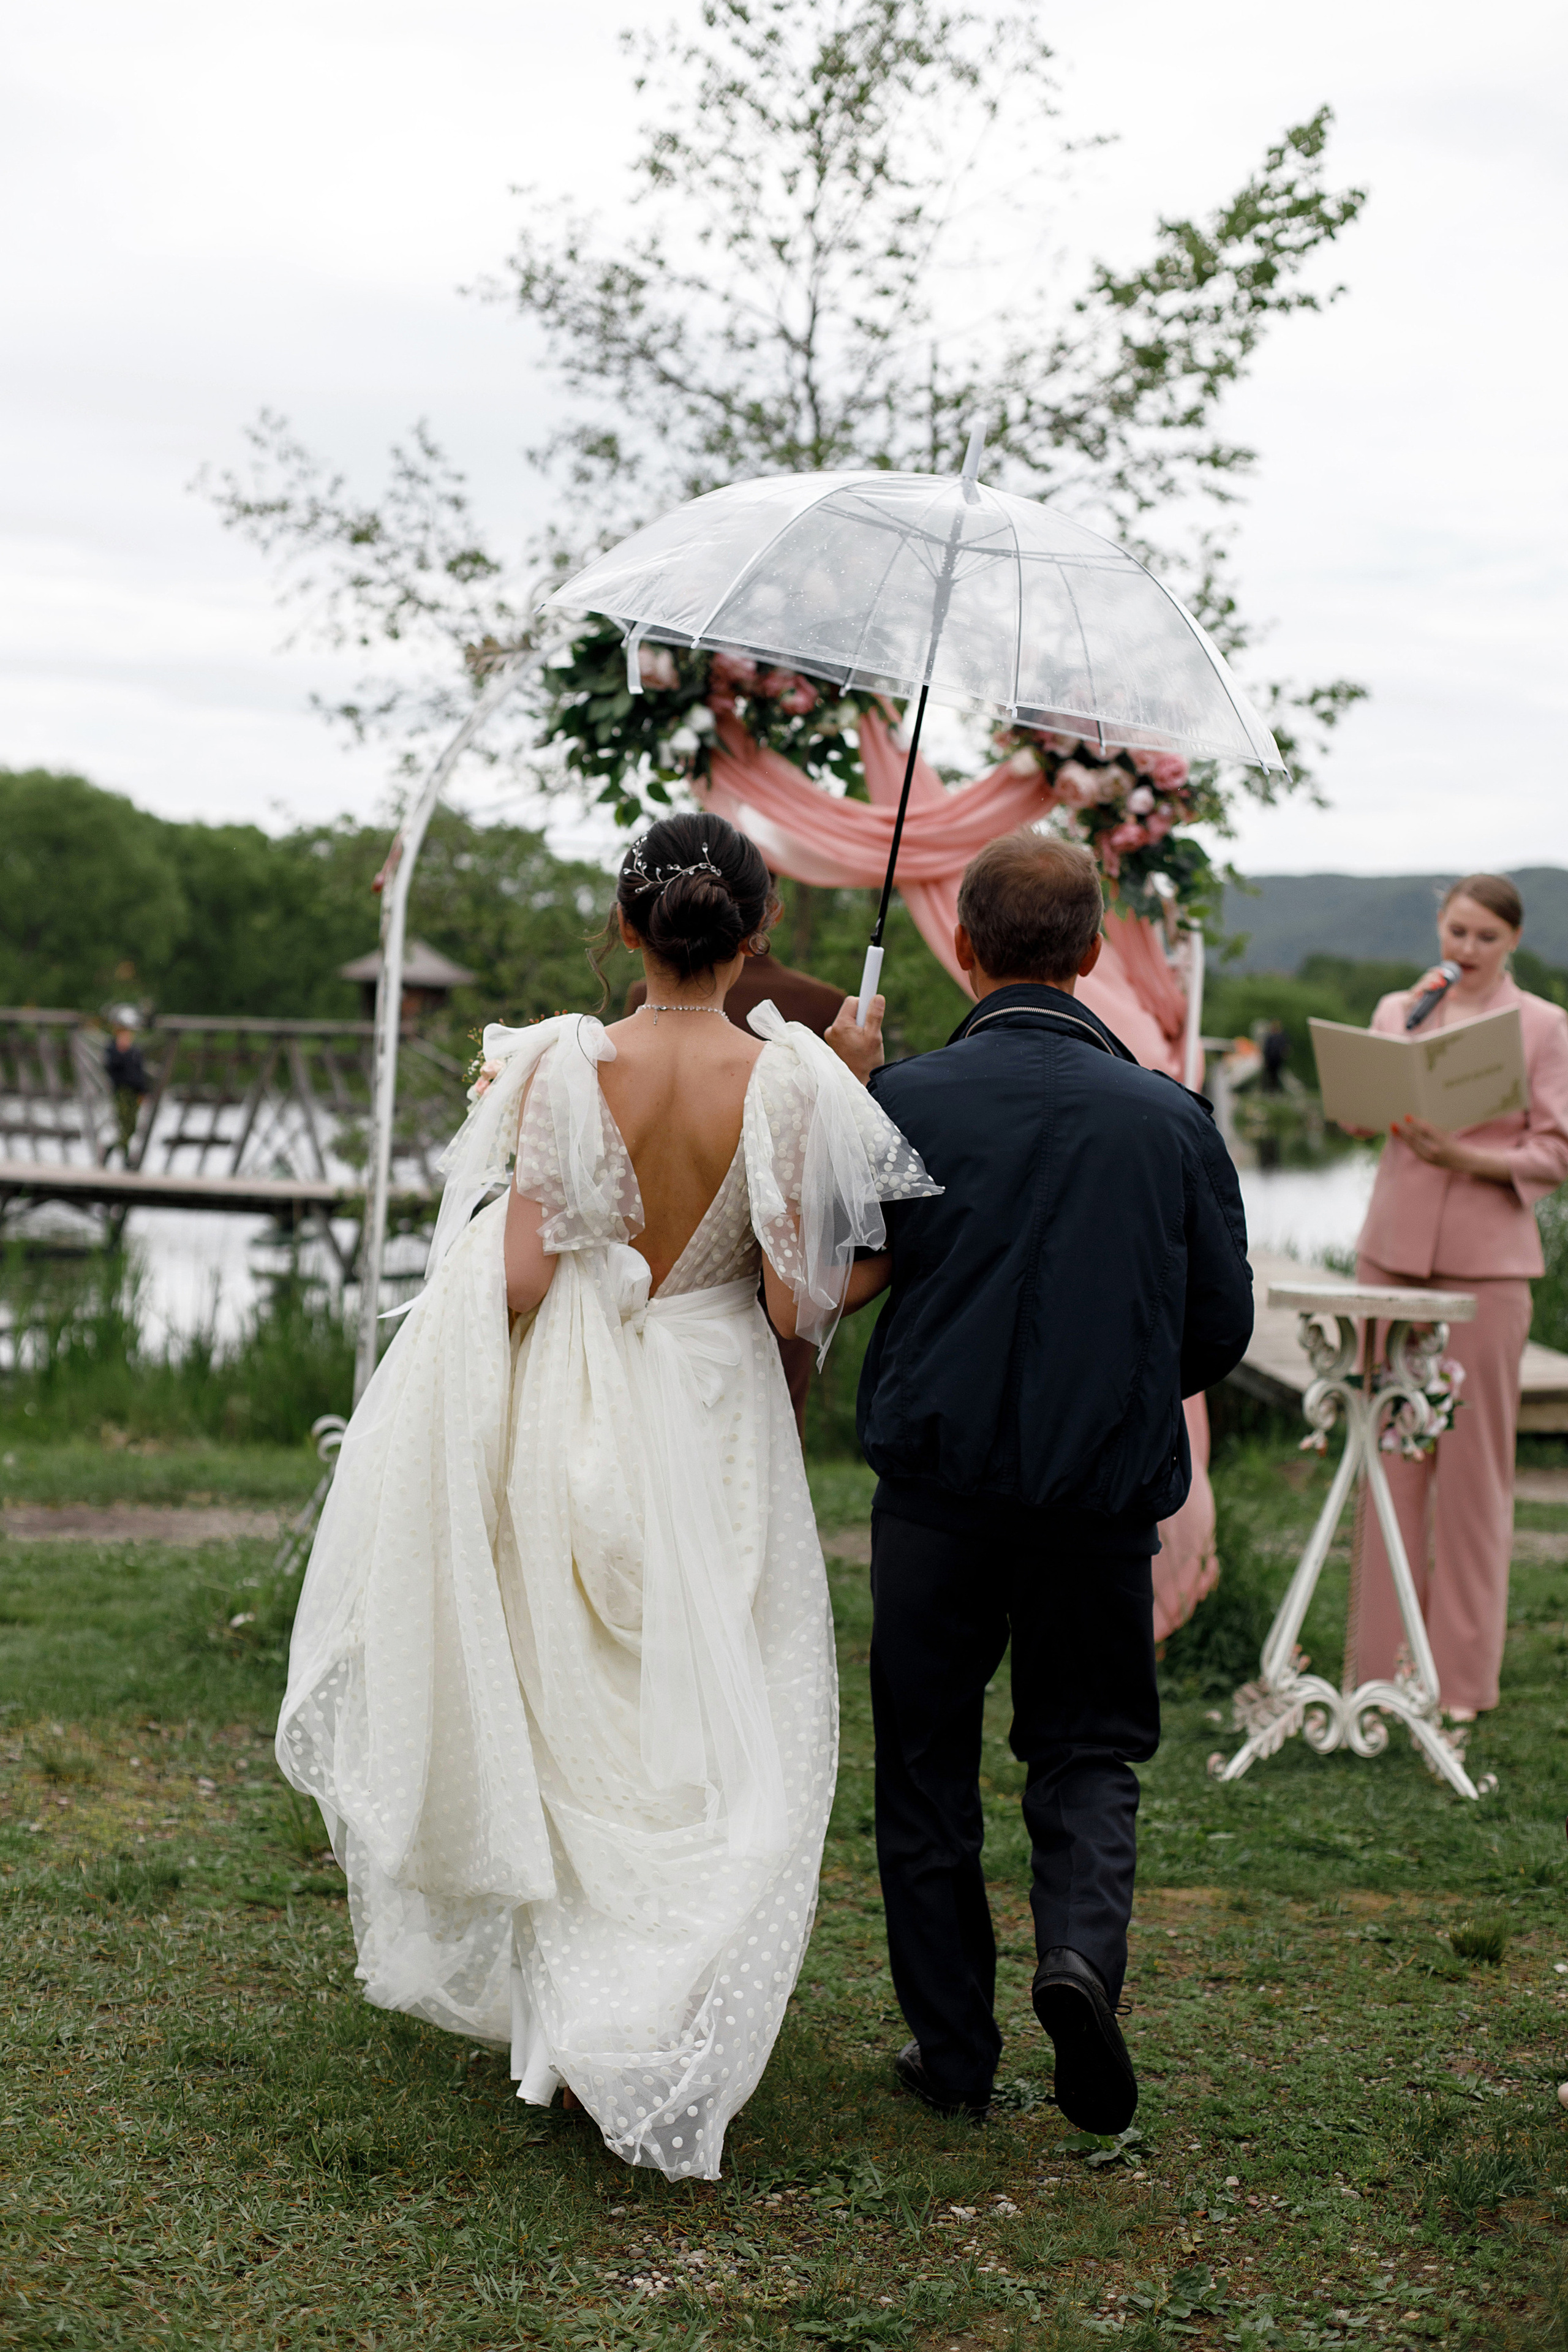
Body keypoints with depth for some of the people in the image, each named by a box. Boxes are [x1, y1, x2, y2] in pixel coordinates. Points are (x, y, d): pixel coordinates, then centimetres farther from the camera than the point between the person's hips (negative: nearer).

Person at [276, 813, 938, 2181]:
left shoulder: (562, 1068, -10)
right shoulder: (785, 1083, -11)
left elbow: (520, 1282, -11)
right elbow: (796, 1305, -11)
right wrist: (887, 1264, 7)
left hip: (573, 1422, 1)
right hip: (717, 1429, -1)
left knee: (572, 1715, 17)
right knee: (721, 1733, 10)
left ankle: (559, 2011, 27)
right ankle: (673, 2051, 6)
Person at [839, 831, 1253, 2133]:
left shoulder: (899, 1101, -8)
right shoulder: (1172, 1119, -3)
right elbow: (1222, 1324, 3)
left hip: (936, 1479, -1)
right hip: (1107, 1490, 1)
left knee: (927, 1760, 12)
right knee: (1090, 1746, 16)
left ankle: (954, 2048, 18)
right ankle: (1081, 1947, -10)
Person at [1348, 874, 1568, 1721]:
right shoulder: (1398, 1009, 13)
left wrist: (1466, 1157, -18)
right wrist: (1409, 1016, -8)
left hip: (1487, 1260, -3)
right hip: (1394, 1247, 3)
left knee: (1473, 1460, -1)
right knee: (1389, 1453, 4)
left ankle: (1462, 1676, 7)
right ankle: (1380, 1665, 12)